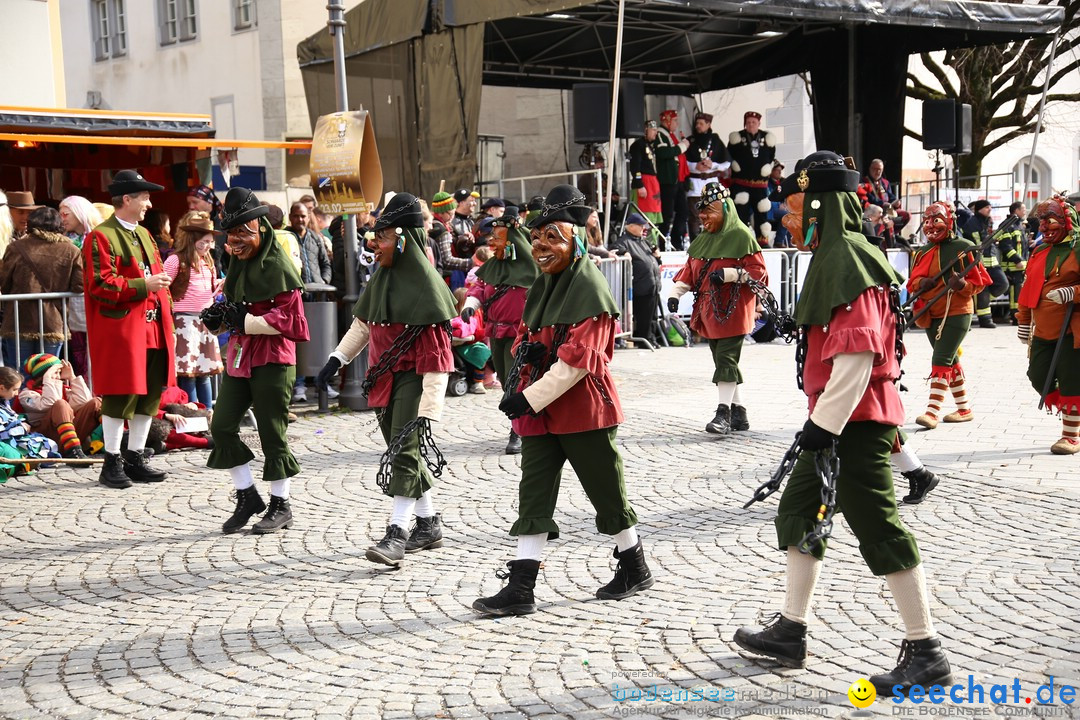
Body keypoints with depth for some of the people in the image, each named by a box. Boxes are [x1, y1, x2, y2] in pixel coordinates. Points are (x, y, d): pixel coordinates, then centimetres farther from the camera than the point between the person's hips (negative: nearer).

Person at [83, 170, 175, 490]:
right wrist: (143, 285, -18)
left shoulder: (144, 234, 18)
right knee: (121, 396, -3)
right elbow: (101, 285, -17)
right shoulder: (101, 237, -9)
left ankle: (135, 459, 20)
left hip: (152, 329, 8)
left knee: (149, 395, 10)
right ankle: (112, 462, 7)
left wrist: (163, 292, 11)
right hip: (121, 331, -8)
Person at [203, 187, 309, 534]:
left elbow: (287, 318, -18)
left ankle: (281, 505, 15)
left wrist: (244, 320, -21)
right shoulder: (239, 262, 14)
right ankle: (247, 497, 18)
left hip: (271, 358, -8)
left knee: (272, 432, 1)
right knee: (221, 427, 3)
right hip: (239, 356, 8)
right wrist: (219, 316, 4)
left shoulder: (277, 265, -13)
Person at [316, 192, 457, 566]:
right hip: (384, 377, 8)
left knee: (405, 451, -13)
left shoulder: (426, 282, -15)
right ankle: (429, 525, 24)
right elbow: (363, 324, 21)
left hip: (413, 378, -8)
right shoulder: (382, 277, 10)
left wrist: (429, 406, -22)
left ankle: (397, 535, -13)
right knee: (402, 452, 12)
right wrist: (337, 358, 10)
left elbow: (436, 351, -18)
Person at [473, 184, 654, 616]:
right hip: (539, 407, 8)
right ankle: (521, 589, 3)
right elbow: (527, 333, 23)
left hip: (583, 407, -7)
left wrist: (530, 398, -22)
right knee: (533, 494, 3)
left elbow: (578, 358, -21)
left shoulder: (590, 289, -15)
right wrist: (527, 349, -3)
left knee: (606, 491, 7)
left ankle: (635, 569, 28)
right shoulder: (542, 286, 11)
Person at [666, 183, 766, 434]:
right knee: (723, 362, 9)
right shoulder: (702, 239, 16)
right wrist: (675, 293, 3)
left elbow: (757, 270, -11)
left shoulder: (741, 236, -7)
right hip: (708, 309, 8)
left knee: (726, 359, -11)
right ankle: (738, 412, 16)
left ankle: (724, 412, -9)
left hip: (732, 310, -8)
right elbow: (690, 270, 18)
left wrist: (728, 274, -23)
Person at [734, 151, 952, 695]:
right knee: (798, 512, 16)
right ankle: (790, 634, 26)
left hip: (855, 420, -11)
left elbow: (857, 354, -25)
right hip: (839, 419, 11)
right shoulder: (833, 258, 16)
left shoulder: (847, 259, -17)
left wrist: (825, 422, -24)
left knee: (879, 528, -5)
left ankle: (926, 654, 5)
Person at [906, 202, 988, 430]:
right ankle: (964, 408, 25)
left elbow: (978, 280, -5)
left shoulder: (963, 248, -6)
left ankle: (932, 411, -18)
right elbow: (912, 281, 12)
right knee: (951, 361, 14)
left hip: (957, 313, -7)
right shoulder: (922, 253, 11)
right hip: (931, 314, 7)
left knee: (941, 360, -14)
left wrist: (963, 285, -26)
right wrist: (920, 283, -11)